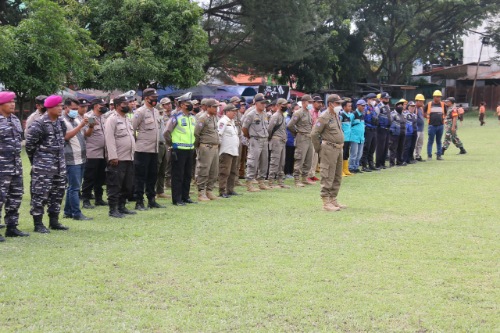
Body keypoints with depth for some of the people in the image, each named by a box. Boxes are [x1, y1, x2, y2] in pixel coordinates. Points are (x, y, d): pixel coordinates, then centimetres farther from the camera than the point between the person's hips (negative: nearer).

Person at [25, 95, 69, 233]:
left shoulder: (60, 122, 9)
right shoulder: (39, 124, -15)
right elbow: (30, 144, -11)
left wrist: (60, 158, 16)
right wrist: (36, 161, -1)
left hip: (59, 165, 8)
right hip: (43, 166, -8)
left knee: (57, 193, 12)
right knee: (40, 194, -4)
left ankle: (54, 221, 22)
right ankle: (38, 223, 1)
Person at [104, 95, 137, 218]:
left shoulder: (127, 119, 18)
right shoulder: (112, 119, -9)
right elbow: (109, 138, -16)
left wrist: (133, 153, 15)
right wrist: (113, 157, -21)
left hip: (129, 158, 9)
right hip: (117, 159, -9)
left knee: (128, 185, 11)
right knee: (115, 185, -5)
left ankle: (121, 206, 20)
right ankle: (113, 209, -2)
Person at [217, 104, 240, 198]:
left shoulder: (233, 122, 20)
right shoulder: (223, 121, -10)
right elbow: (218, 135, -15)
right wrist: (219, 146, -18)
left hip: (234, 151, 9)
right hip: (226, 151, -9)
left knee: (233, 172, 13)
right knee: (224, 172, -9)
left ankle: (230, 189, 21)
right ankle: (222, 192, -7)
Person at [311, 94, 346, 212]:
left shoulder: (336, 116, 14)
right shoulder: (324, 117, -13)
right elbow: (314, 134, -15)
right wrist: (318, 148, -9)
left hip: (338, 149, 9)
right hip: (329, 149, -9)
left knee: (337, 177, 14)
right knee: (328, 177, -7)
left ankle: (333, 200, 23)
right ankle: (326, 202, -4)